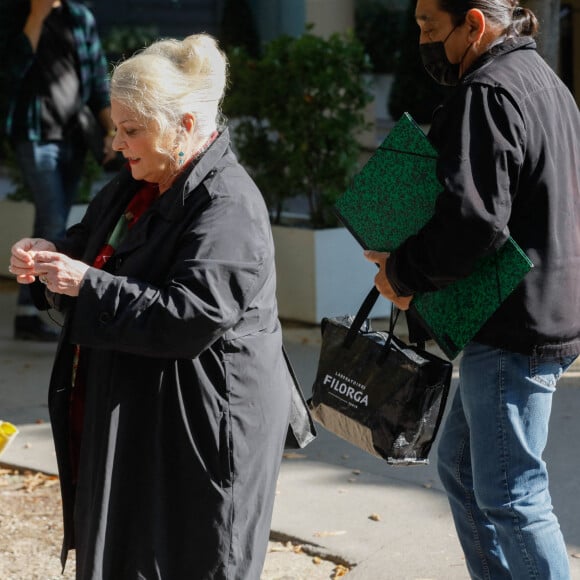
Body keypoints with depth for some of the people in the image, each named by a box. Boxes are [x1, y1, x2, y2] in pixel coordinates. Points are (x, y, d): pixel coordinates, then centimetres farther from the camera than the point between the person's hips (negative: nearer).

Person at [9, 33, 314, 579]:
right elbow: (91, 242, 24)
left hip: (200, 428, -9)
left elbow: (189, 316, -28)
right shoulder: (138, 183, 9)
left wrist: (87, 284, -25)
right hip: (130, 418, 9)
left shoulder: (228, 206, -21)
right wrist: (49, 254, 1)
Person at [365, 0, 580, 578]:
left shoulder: (487, 93, -17)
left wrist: (403, 273, -11)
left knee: (508, 493, -4)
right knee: (460, 466, 19)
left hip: (515, 330, -11)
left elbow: (473, 217, -27)